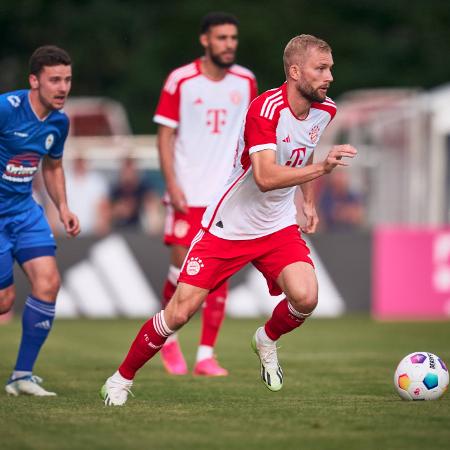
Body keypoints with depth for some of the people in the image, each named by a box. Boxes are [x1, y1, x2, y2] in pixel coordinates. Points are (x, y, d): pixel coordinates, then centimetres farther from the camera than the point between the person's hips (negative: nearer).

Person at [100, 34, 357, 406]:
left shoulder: (325, 110, -1)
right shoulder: (266, 109, -24)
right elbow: (265, 177, -36)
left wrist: (309, 202, 17)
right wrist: (321, 168, -43)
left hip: (278, 226, 5)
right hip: (227, 227, -5)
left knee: (305, 297, -20)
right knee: (180, 312, -6)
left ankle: (268, 340, 14)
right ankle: (122, 378, 15)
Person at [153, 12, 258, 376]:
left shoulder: (246, 82, 5)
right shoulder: (180, 81, -4)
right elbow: (166, 134, -2)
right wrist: (172, 184, -10)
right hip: (188, 194, -2)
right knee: (183, 267, -5)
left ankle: (206, 356, 5)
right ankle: (169, 338, 21)